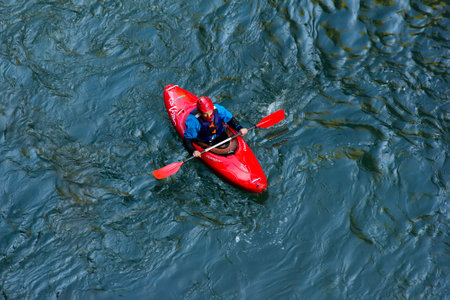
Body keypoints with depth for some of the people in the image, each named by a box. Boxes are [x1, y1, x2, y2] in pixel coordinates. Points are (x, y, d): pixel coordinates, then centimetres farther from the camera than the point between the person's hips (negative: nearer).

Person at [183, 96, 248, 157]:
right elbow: (187, 140, -26)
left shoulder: (219, 110, -20)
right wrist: (193, 151, -43)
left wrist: (240, 128, -19)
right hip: (203, 142, -3)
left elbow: (231, 120, -3)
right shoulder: (193, 121, -29)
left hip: (220, 136, 3)